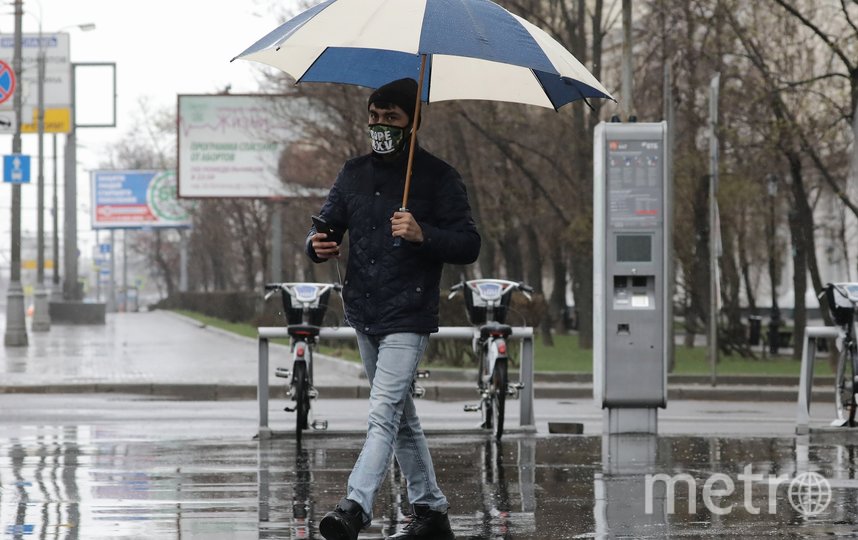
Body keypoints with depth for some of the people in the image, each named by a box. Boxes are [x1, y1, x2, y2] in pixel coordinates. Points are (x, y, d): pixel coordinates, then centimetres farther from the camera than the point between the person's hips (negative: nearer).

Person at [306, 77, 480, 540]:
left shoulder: (438, 179, -4)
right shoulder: (354, 173, 12)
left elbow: (469, 245, -6)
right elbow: (326, 223, 15)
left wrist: (423, 236, -23)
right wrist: (318, 246, -9)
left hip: (408, 315, -7)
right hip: (363, 313, 7)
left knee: (383, 414, -18)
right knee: (401, 418, 14)